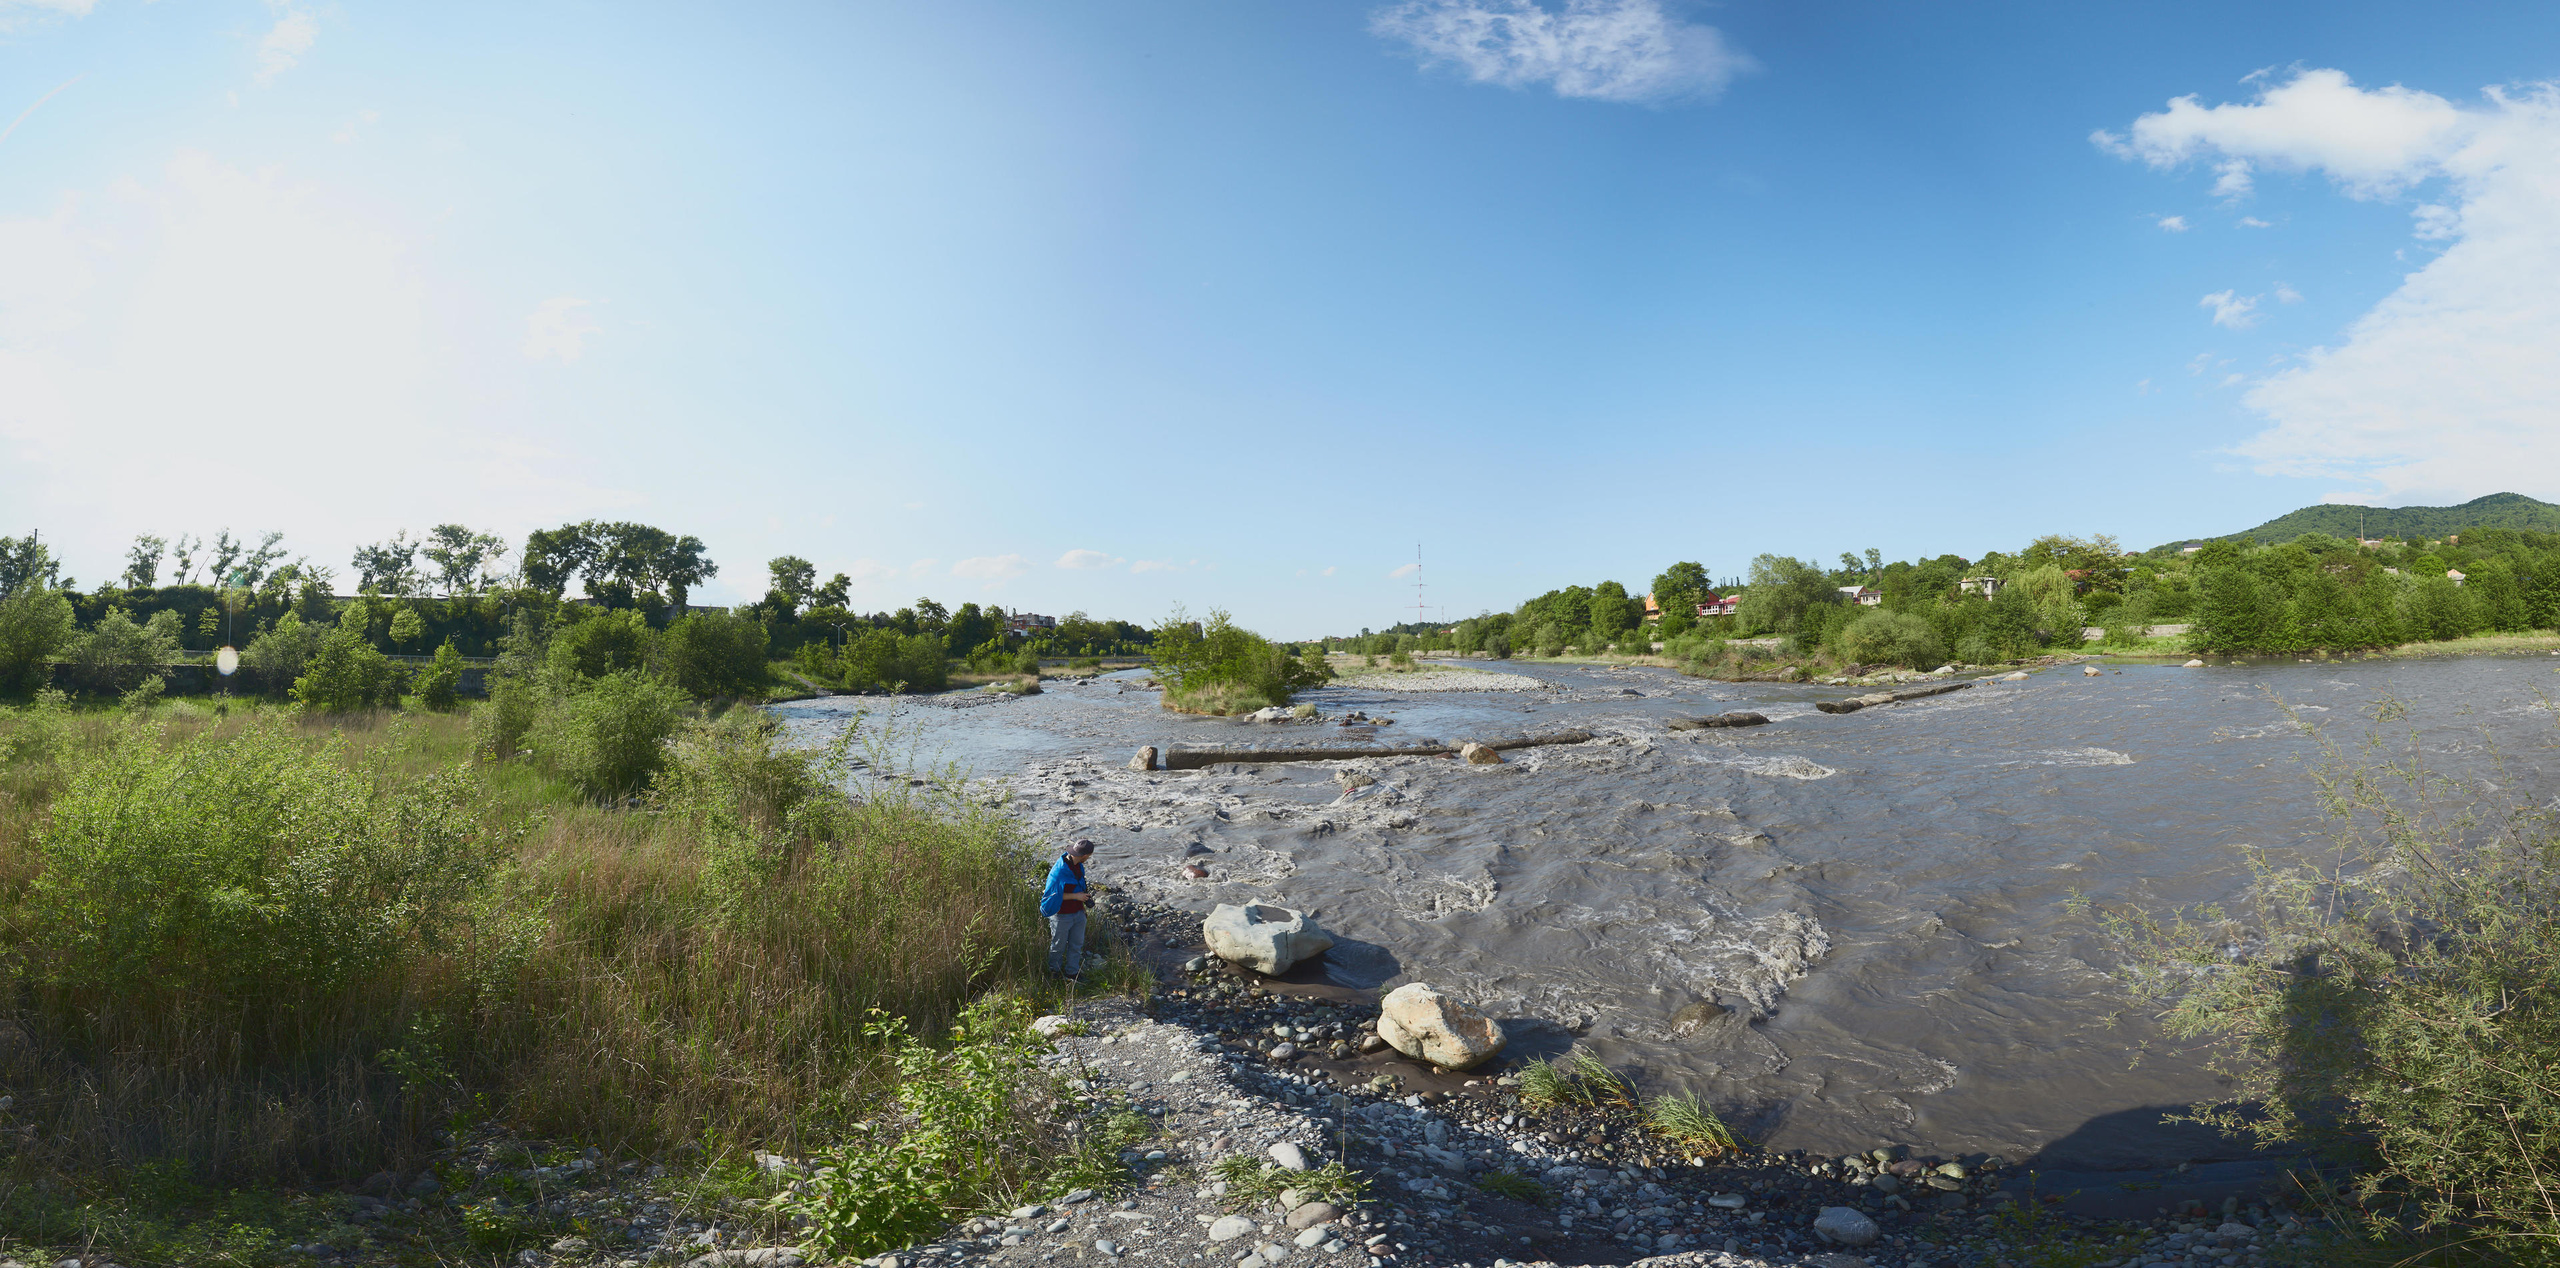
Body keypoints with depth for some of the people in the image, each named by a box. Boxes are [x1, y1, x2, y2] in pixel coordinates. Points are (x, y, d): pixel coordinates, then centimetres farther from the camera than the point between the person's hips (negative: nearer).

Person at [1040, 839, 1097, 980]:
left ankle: (1072, 973, 31)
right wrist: (1076, 896, -23)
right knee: (1058, 947, 13)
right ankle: (1054, 973, 33)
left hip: (1078, 913, 7)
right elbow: (1053, 895, -24)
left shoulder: (1078, 865, -1)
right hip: (1062, 915, -7)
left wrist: (1085, 894, 4)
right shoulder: (1059, 870, -28)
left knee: (1077, 945, 16)